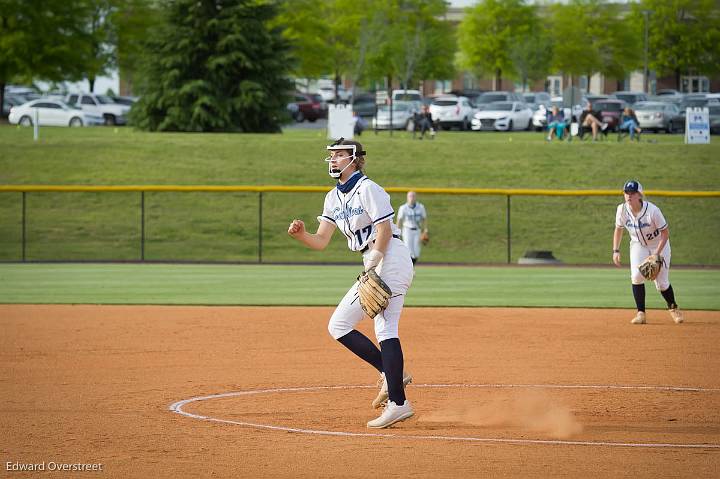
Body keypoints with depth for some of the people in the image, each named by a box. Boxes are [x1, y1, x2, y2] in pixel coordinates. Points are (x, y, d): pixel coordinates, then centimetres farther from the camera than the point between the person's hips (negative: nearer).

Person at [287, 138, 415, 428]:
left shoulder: (368, 189, -9)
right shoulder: (334, 197, 16)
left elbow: (385, 229, -16)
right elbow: (320, 241, 11)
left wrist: (373, 265, -22)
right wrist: (300, 234, -10)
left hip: (390, 260, -10)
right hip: (371, 267, 10)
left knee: (385, 328, -14)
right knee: (338, 326, 6)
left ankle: (398, 403, -17)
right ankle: (391, 374, 5)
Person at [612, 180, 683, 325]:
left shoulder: (652, 211, -30)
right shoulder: (622, 210, -17)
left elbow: (665, 233, -21)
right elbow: (618, 229, 2)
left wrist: (656, 254, -27)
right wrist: (616, 250, -6)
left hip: (659, 245, -3)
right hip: (638, 245, 3)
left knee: (661, 283, -3)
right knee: (636, 275, -21)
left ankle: (673, 307, 28)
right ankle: (641, 313, -13)